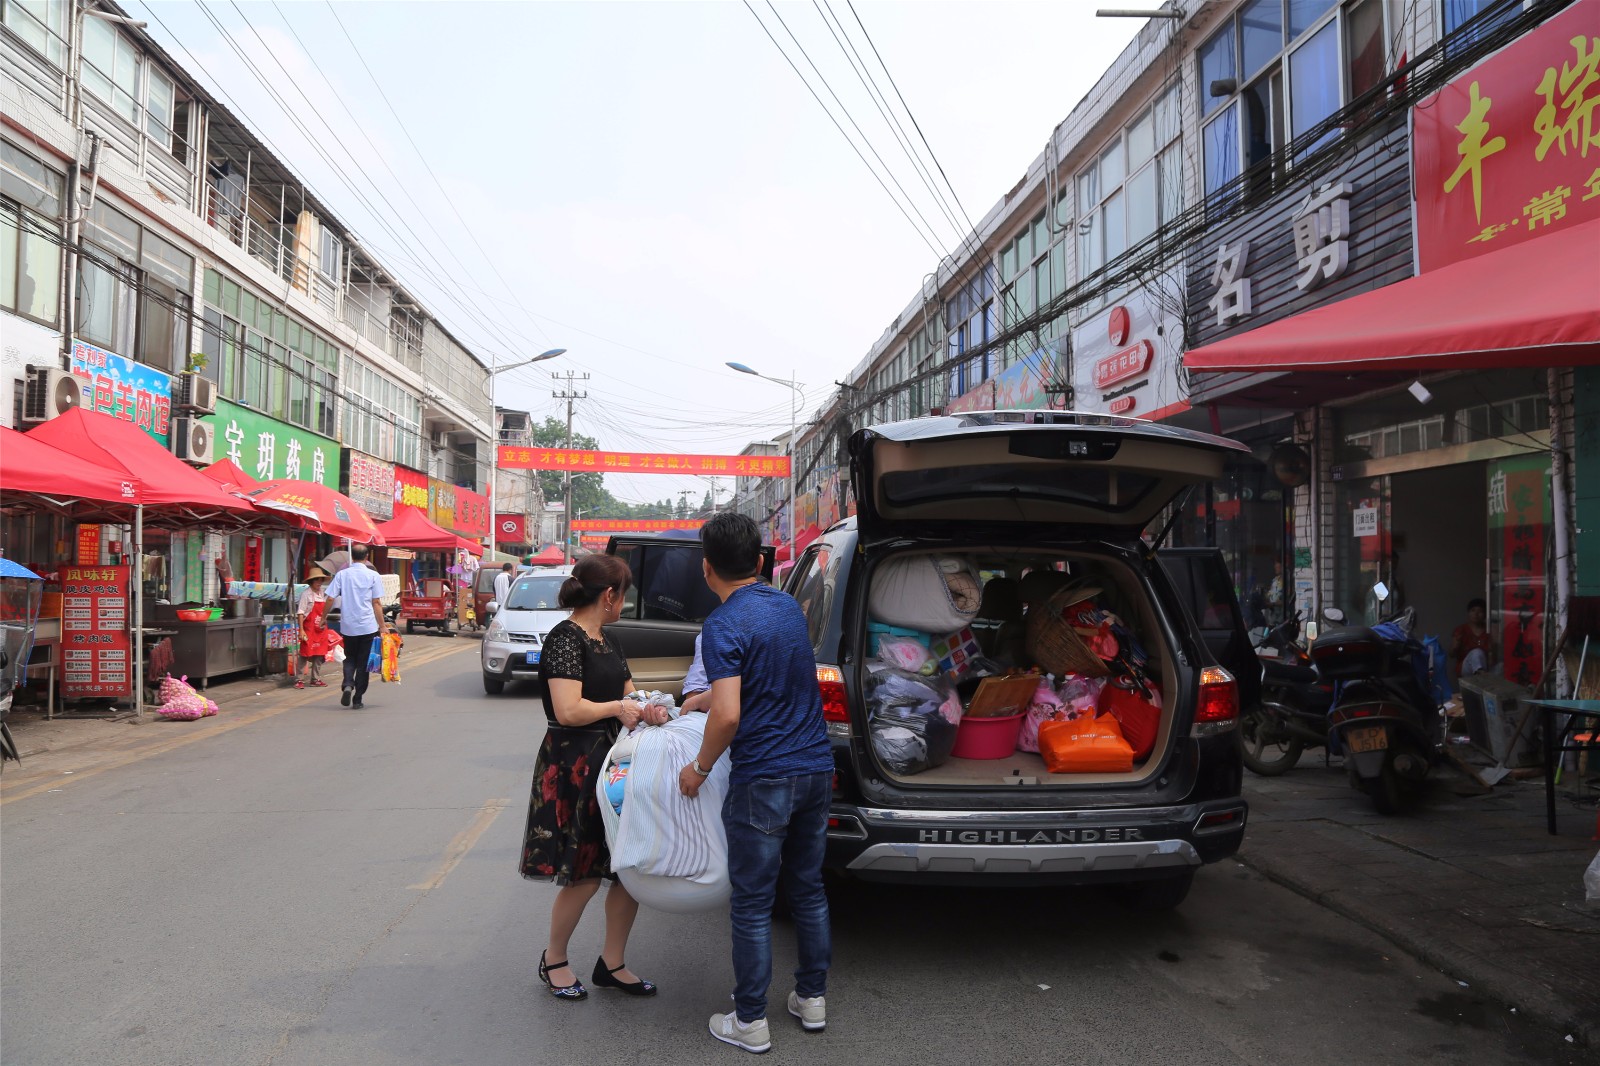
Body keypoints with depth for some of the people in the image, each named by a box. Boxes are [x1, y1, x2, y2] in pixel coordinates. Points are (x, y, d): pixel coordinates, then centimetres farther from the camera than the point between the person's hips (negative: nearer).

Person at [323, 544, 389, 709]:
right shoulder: (373, 575, -4)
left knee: (350, 658, 18)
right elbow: (377, 603, -5)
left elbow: (330, 598, -3)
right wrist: (382, 626, -1)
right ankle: (358, 699, 8)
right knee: (363, 662, 7)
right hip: (368, 626, -2)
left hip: (347, 626, 2)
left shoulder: (342, 574, 1)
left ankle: (347, 685, -8)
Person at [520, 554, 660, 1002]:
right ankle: (553, 960, 24)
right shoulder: (565, 638, -15)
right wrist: (616, 707, -12)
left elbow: (626, 693, 22)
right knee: (585, 877, 0)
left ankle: (612, 964, 23)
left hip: (611, 763, 9)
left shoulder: (604, 640, 14)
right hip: (573, 768, -9)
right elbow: (568, 710, -24)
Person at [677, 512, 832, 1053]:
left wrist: (699, 767, -8)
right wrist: (707, 700, 31)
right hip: (815, 768, 7)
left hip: (763, 780, -7)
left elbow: (728, 715, -25)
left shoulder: (723, 626, -16)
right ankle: (812, 998, 30)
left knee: (752, 903, 5)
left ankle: (750, 1021, 16)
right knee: (808, 889, 18)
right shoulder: (789, 606, 8)